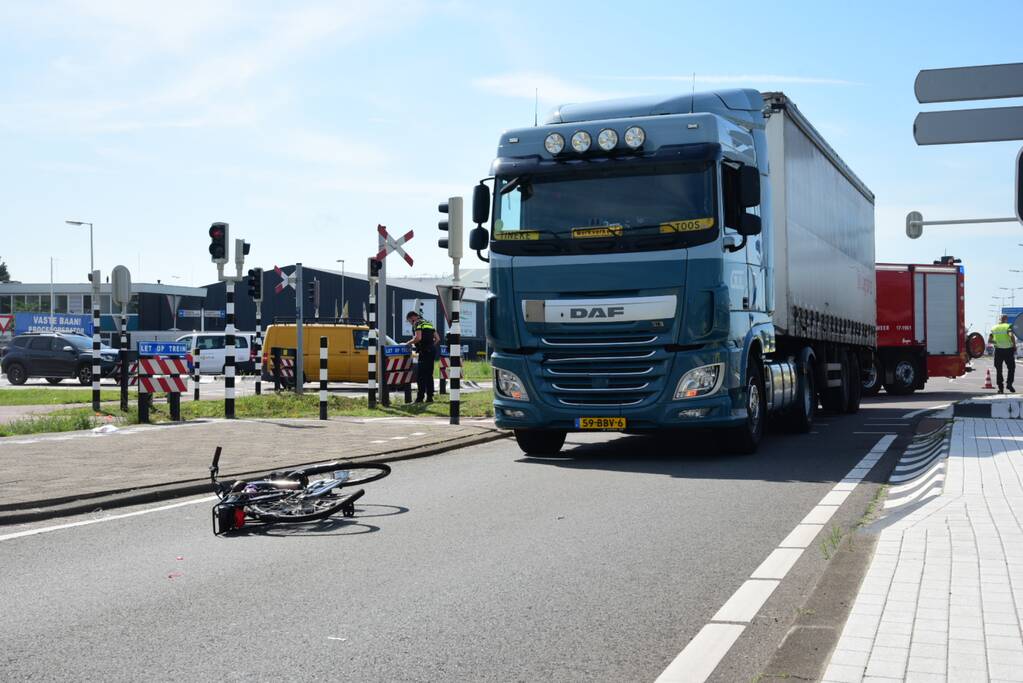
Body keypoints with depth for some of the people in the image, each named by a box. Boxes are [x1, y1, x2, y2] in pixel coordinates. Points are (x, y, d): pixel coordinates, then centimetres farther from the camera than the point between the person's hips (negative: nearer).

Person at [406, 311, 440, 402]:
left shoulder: (417, 323, -4)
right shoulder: (429, 323, 22)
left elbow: (418, 338, -20)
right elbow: (437, 339, 19)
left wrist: (409, 343, -6)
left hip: (424, 351, -8)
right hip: (432, 350, 8)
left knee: (421, 376, -6)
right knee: (429, 375, 11)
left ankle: (420, 397, -9)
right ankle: (429, 397, 11)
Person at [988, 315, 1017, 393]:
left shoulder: (994, 328, 6)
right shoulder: (1008, 326, -5)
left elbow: (989, 340, 4)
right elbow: (1011, 336, -24)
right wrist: (1014, 346, -14)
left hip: (998, 350, 3)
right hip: (1009, 350, -3)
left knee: (999, 370, 8)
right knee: (1011, 368, 14)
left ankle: (1000, 388, 4)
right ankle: (1009, 383, -2)